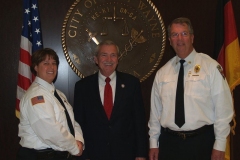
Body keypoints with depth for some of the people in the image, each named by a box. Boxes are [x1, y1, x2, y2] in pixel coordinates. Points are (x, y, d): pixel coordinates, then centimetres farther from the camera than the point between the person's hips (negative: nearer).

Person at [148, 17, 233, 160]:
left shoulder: (211, 67, -5)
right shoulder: (162, 73, 6)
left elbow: (223, 108, -6)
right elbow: (155, 111, 9)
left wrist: (220, 145, -8)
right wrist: (153, 143, 8)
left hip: (202, 142, -3)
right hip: (169, 142, 3)